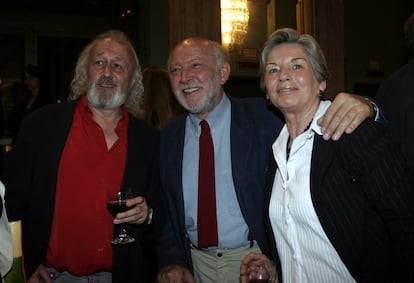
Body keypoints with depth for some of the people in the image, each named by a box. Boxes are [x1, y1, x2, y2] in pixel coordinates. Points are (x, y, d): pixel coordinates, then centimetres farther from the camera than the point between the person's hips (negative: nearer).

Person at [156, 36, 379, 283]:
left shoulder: (264, 117, -10)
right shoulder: (167, 138, 0)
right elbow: (164, 212, 4)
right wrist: (172, 262, -8)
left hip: (256, 260, -2)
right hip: (196, 262, 3)